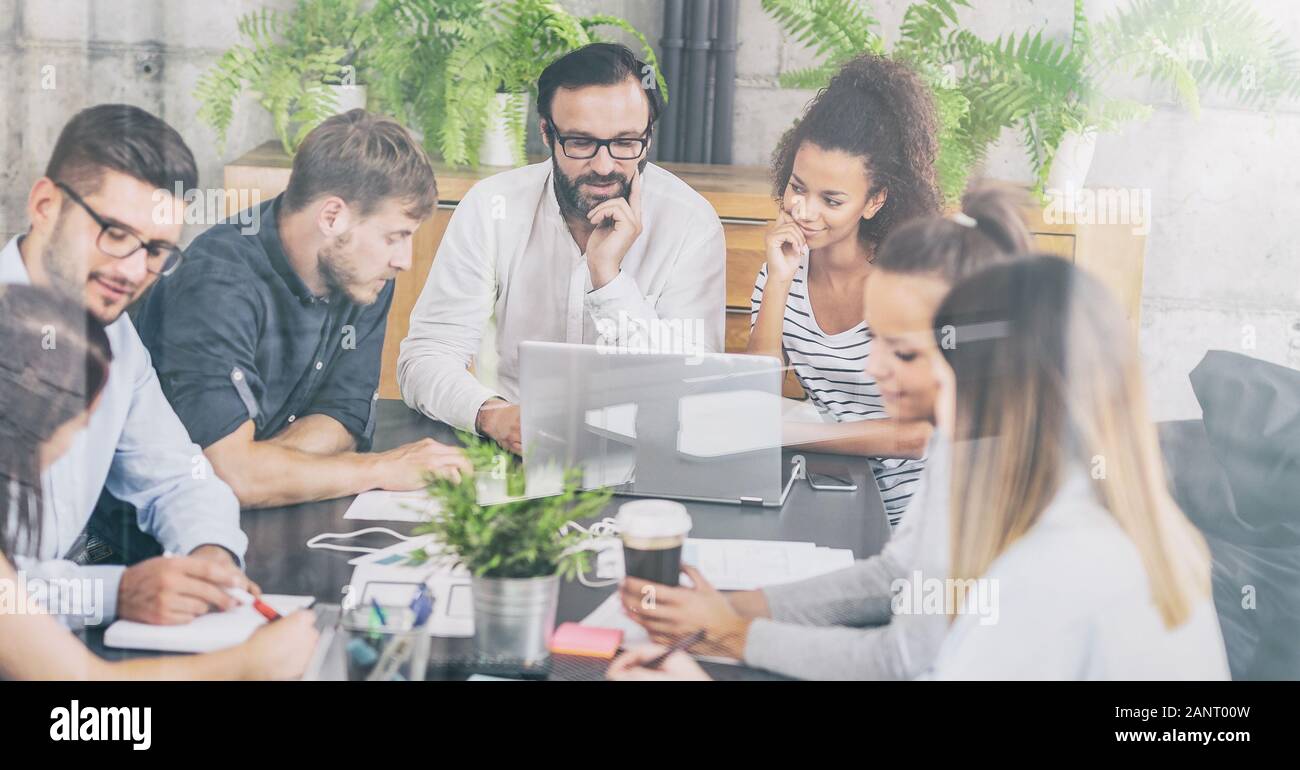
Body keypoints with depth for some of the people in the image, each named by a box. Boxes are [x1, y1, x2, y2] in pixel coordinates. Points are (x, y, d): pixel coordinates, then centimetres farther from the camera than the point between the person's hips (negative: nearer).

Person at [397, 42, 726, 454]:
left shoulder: (691, 224, -8)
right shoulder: (491, 208, -4)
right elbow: (425, 357, -7)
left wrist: (608, 275, -23)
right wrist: (491, 414, -28)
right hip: (509, 448, 2)